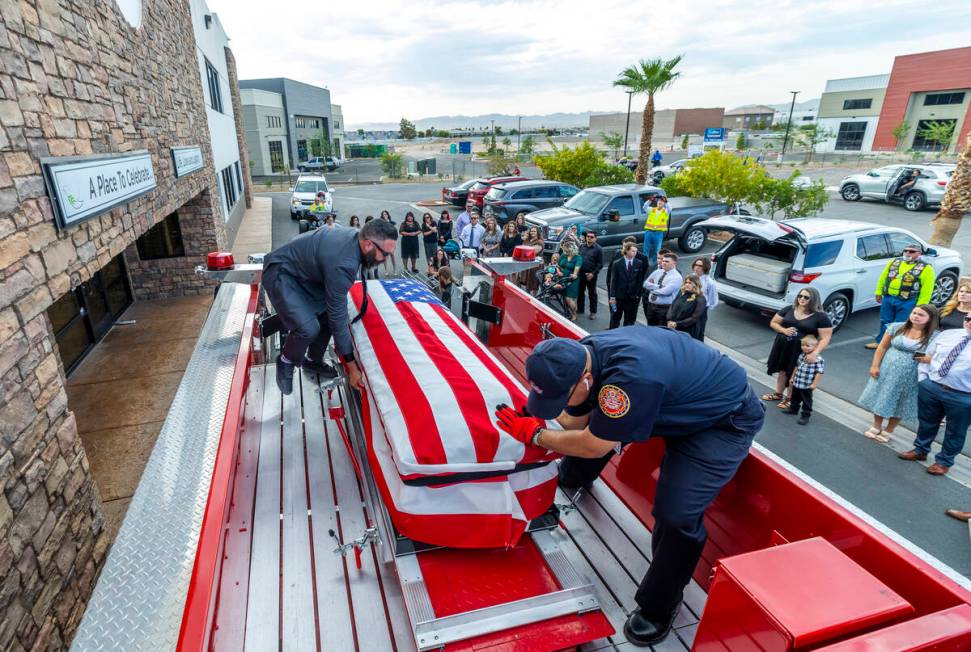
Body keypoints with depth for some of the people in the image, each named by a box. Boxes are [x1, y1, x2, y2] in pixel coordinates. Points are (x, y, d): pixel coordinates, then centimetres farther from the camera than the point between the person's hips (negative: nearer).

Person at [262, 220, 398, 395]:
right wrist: (352, 366, -21)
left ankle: (313, 360, 23)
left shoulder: (357, 236, -10)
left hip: (303, 270, 9)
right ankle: (286, 361, 8)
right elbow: (338, 316, -28)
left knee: (327, 314, 2)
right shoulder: (343, 263, -35)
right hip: (280, 273, -9)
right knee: (308, 328, -22)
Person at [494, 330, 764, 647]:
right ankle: (571, 481, 41)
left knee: (677, 513, -18)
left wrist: (535, 435, -17)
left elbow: (594, 446, -28)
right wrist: (532, 421, -11)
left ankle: (659, 608, 9)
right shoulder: (581, 357, -16)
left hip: (726, 417, -7)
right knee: (597, 423, 8)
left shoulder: (631, 375, -43)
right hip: (674, 400, 8)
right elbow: (573, 421, -1)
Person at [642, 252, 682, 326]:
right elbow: (646, 284, 3)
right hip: (651, 306, 6)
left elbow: (666, 291, -21)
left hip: (665, 309, -6)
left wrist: (652, 289, -8)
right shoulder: (657, 272, 9)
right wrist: (658, 286, -10)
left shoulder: (676, 277, -11)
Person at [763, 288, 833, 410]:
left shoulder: (821, 317, -10)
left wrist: (815, 353, -25)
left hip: (802, 350, -4)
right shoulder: (789, 309, 1)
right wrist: (784, 330, -12)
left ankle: (790, 398, 25)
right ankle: (778, 394, 34)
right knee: (782, 370, 16)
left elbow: (825, 338, -12)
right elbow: (773, 323, 8)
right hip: (783, 346, 4)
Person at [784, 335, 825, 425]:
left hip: (807, 386, -7)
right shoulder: (801, 356, 3)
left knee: (807, 401, 8)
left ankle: (805, 415, 21)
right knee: (795, 397, 25)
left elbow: (819, 372, -19)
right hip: (796, 383, 7)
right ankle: (793, 408, 45)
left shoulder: (818, 359, -20)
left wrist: (814, 384, -20)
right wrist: (792, 377, 19)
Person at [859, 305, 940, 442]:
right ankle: (876, 427, 31)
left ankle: (888, 431, 30)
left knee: (899, 404, 12)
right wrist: (875, 365, -2)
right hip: (887, 371, 2)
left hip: (909, 377, -2)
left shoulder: (935, 336, -10)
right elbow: (882, 347, 1)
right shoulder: (897, 327, -3)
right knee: (881, 399, 12)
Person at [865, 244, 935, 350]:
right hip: (888, 298, 5)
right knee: (885, 322, 14)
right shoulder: (894, 262, 6)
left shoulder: (925, 269, -8)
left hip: (907, 302, -5)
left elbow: (926, 290, -10)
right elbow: (883, 278, 14)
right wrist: (879, 292, 13)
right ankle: (880, 342, 26)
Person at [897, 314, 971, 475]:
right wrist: (923, 380, 4)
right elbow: (926, 356, 11)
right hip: (931, 387, 4)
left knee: (955, 432, 13)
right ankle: (920, 450, 39)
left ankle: (944, 461, 31)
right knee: (926, 422, 19)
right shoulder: (947, 334, 5)